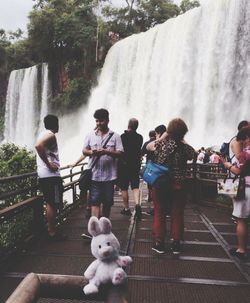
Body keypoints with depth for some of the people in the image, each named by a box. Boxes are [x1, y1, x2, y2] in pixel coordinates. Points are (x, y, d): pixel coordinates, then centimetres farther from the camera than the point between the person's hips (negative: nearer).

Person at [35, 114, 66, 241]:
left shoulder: (44, 134, 17)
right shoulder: (50, 135, -12)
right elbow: (38, 146, -30)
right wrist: (49, 164, -23)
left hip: (43, 175, 10)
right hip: (51, 175, -10)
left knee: (50, 203, 16)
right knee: (53, 204, -3)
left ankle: (50, 229, 24)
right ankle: (52, 232, 3)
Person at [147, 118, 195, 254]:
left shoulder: (161, 144, -10)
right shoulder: (185, 148, -9)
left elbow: (148, 146, 8)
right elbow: (194, 154, 13)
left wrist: (161, 138, 12)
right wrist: (183, 142, 12)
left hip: (160, 183, 0)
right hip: (178, 185, 1)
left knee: (159, 213, 11)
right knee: (177, 214, 12)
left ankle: (159, 243, 18)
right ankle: (176, 244, 21)